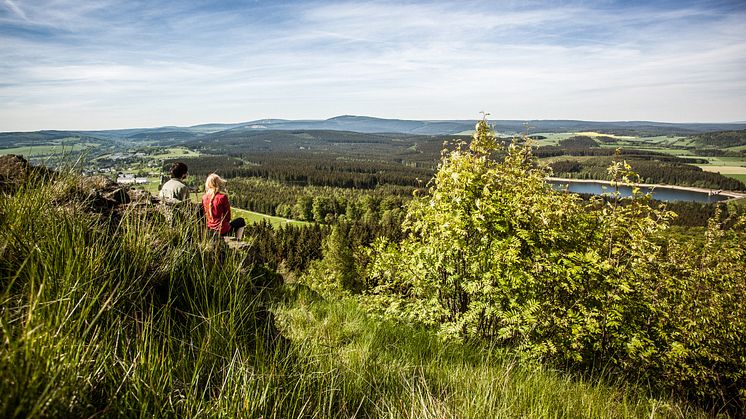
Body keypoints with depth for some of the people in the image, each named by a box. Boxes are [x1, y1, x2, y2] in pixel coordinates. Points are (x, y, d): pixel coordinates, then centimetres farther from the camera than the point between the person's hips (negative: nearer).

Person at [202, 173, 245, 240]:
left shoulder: (204, 197, -2)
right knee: (241, 221, 20)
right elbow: (228, 216, -8)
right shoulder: (223, 197, -17)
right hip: (222, 230, -6)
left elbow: (203, 214, 9)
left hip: (209, 229, 6)